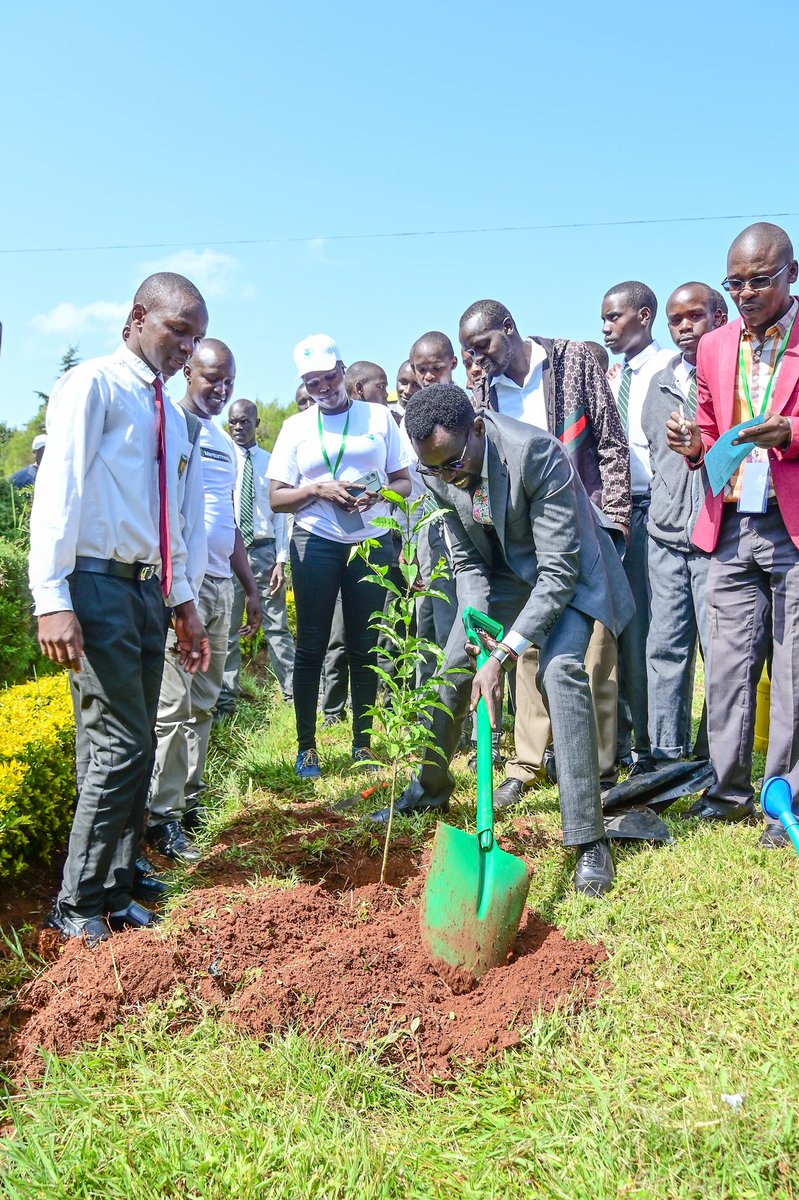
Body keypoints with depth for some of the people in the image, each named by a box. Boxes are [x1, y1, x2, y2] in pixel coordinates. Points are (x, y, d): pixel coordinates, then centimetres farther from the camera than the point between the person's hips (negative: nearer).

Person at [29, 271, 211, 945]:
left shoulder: (172, 418, 19)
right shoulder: (92, 386, -5)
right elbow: (58, 491, -13)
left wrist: (183, 603, 19)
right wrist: (52, 599, -21)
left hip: (148, 589, 8)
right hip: (98, 586, -8)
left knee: (135, 749, 9)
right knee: (120, 746, -8)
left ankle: (115, 894, 21)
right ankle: (77, 906, 6)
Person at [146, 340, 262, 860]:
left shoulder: (226, 442, 20)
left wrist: (251, 586, 23)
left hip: (221, 584, 8)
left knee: (204, 704, 11)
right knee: (172, 705, -8)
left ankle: (191, 799, 20)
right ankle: (162, 817, -1)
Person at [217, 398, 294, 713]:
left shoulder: (270, 463, 6)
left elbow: (280, 513, 6)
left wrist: (281, 560, -2)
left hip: (264, 550, 1)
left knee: (277, 626, 3)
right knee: (227, 629, 6)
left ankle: (293, 693, 9)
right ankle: (225, 698, 15)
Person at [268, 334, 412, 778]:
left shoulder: (379, 416, 8)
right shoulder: (296, 427, 8)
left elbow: (404, 481, 8)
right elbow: (276, 498, 4)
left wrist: (379, 493, -13)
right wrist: (320, 490, -13)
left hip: (372, 542, 1)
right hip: (315, 543, 0)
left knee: (365, 646, 5)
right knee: (311, 645, 0)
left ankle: (363, 742, 16)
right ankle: (306, 747, 8)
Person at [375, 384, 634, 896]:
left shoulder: (537, 453, -35)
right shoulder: (440, 470, -15)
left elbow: (559, 570, -34)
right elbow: (467, 559, -3)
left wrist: (505, 655, -37)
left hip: (565, 570, -6)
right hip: (501, 571, 6)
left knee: (560, 669, -27)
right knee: (453, 671, 8)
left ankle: (590, 839, -21)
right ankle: (430, 789, 35)